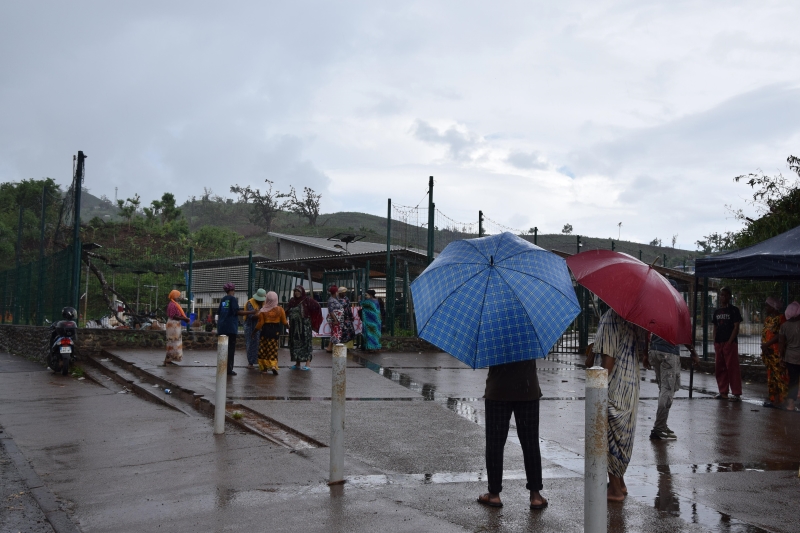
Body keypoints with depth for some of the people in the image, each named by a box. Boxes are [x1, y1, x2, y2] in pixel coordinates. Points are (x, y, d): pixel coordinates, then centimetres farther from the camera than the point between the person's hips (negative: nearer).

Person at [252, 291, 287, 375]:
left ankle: (264, 367, 12)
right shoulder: (279, 309, -5)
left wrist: (254, 331, 5)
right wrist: (287, 325, 23)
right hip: (275, 331, 2)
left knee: (263, 350, 11)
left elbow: (260, 323, -7)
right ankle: (273, 365, -11)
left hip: (265, 331, -2)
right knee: (273, 349, 9)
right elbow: (284, 322, 1)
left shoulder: (263, 310, -9)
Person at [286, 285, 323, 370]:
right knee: (295, 343, 8)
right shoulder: (292, 301, 9)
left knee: (306, 343, -5)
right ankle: (297, 363, 17)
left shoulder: (307, 300, -7)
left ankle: (307, 364, -5)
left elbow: (317, 307, -9)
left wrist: (310, 318, -7)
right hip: (294, 326, 6)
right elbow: (287, 311, 18)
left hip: (304, 326, -6)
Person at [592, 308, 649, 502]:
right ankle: (620, 483, 30)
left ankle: (615, 489, 10)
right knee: (624, 435, 18)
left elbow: (608, 359, -19)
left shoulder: (609, 319, -17)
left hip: (614, 390, -7)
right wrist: (645, 358, 32)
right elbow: (643, 349, 12)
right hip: (632, 388, 7)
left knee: (610, 437, 4)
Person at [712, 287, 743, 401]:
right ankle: (723, 392, 16)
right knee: (719, 368, 8)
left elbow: (736, 327, -6)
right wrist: (715, 342, 5)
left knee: (732, 368, -8)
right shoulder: (717, 311, 15)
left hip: (730, 343, -6)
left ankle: (736, 394, -6)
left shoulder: (734, 310, -1)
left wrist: (730, 342, -13)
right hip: (718, 343, 6)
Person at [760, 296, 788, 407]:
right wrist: (764, 347, 2)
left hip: (777, 352, -8)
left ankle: (782, 399, -5)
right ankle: (773, 398, 16)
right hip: (767, 352, 8)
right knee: (771, 377, 11)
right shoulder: (767, 318, 17)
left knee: (780, 375, -7)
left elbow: (781, 335, -16)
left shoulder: (781, 318, -8)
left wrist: (766, 344, -15)